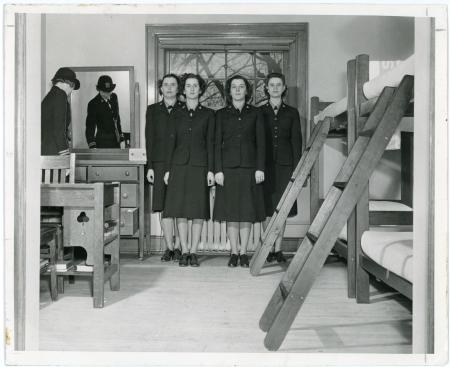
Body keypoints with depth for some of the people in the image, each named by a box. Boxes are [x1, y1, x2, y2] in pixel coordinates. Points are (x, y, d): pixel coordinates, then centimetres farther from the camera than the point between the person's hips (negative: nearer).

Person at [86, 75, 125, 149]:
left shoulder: (114, 97, 7)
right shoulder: (93, 104, -11)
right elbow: (90, 127, -12)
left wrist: (121, 138, 15)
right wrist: (92, 146, -24)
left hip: (115, 140, 6)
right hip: (102, 141, -6)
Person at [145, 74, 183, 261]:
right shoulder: (153, 110, 13)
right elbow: (149, 139, 9)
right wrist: (150, 166, 2)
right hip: (160, 163, 1)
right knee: (165, 207, 0)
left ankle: (178, 247, 6)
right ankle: (169, 247, 7)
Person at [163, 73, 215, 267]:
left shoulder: (208, 114, 7)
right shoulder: (176, 114, 10)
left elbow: (210, 143, 3)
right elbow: (171, 142, 9)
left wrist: (211, 170, -4)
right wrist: (167, 169, 2)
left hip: (199, 165, -1)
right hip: (179, 165, 1)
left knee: (199, 210, -1)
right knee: (180, 209, 1)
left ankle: (193, 251, 9)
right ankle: (184, 251, 10)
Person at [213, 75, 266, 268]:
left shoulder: (255, 113, 9)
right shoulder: (221, 114, 9)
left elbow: (261, 142, 5)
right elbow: (217, 143, 4)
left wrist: (260, 168, -4)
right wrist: (218, 170, -5)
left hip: (249, 168, 0)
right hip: (228, 168, 0)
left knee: (247, 210, 2)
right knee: (230, 211, 1)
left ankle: (243, 252, 10)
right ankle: (234, 253, 9)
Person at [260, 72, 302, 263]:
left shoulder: (291, 113, 10)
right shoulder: (259, 112, 7)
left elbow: (296, 141, 6)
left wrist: (297, 168, -1)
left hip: (284, 164, 1)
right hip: (265, 164, -1)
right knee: (268, 208, -1)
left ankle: (278, 249, 11)